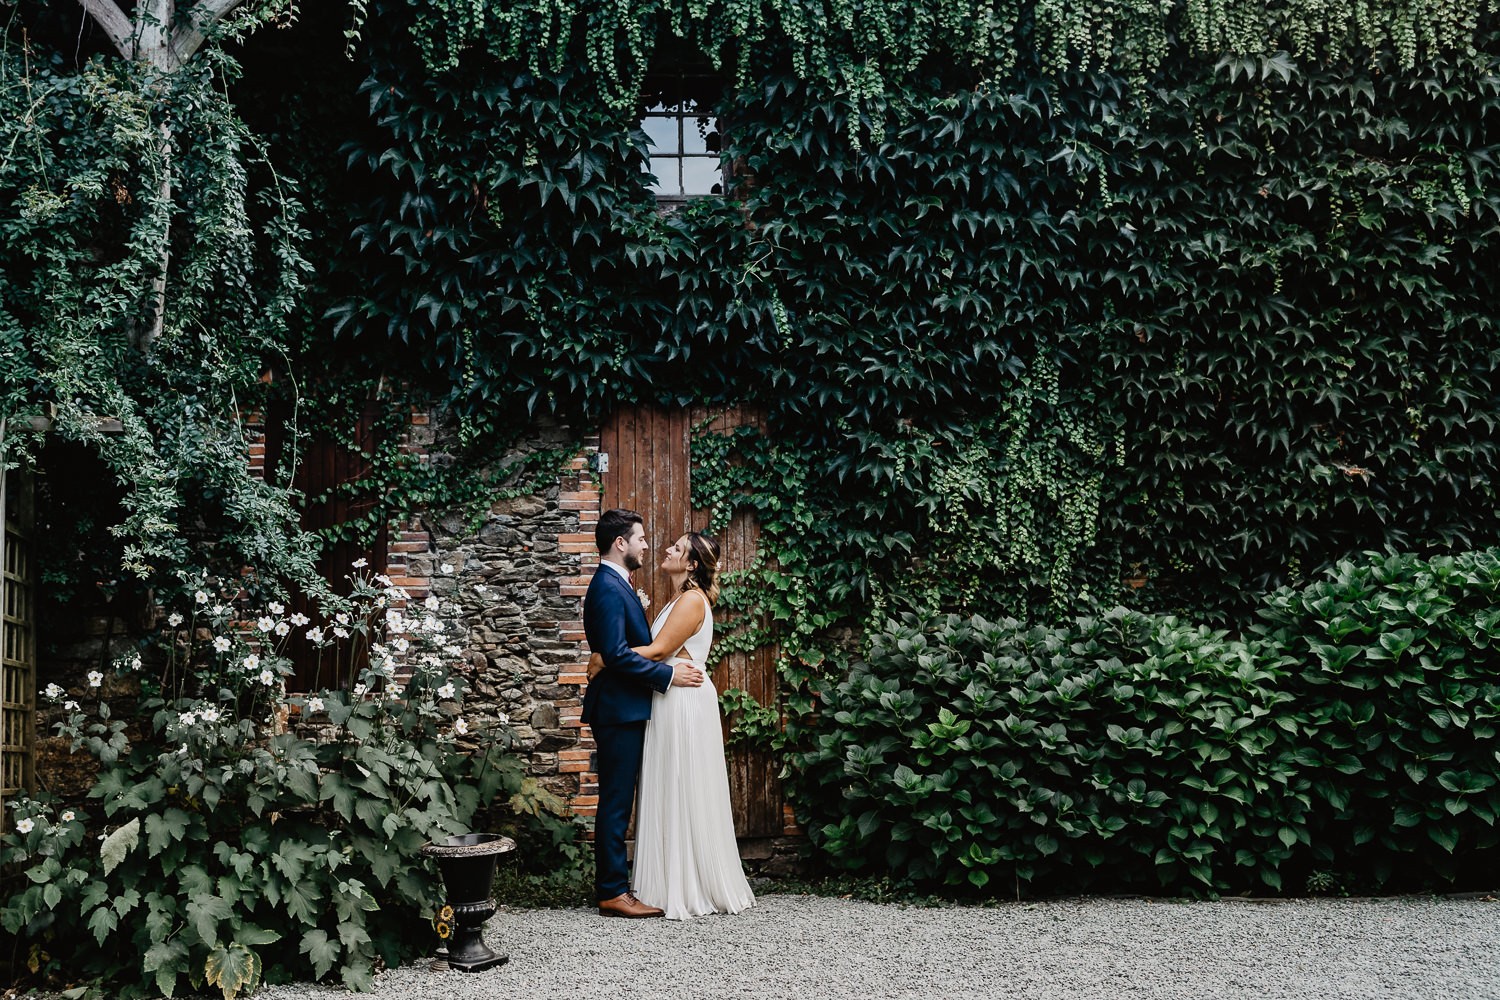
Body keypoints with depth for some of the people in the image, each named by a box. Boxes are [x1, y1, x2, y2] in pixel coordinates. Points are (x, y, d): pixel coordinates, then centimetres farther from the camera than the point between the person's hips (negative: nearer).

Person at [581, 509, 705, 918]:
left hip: (626, 709, 10)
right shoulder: (608, 587, -16)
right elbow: (616, 654, -23)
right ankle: (613, 892, 1)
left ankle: (613, 881, 20)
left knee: (618, 801, 14)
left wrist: (669, 665, 12)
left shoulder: (616, 584, 17)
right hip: (618, 710, -10)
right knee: (616, 802, -5)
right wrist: (668, 675, -19)